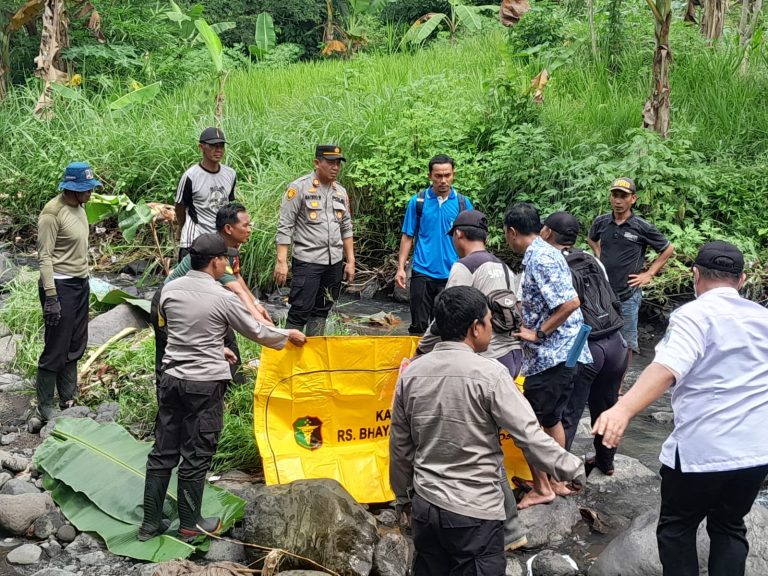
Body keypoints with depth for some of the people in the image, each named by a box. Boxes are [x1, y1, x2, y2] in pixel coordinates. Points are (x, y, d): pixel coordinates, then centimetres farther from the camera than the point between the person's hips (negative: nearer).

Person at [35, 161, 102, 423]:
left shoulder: (78, 207, 7)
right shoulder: (52, 213, -18)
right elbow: (45, 257, -18)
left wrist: (85, 280, 17)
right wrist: (51, 297, -21)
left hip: (80, 283, 8)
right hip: (60, 286, -8)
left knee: (76, 345, 14)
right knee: (56, 348, 0)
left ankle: (68, 398, 25)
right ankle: (45, 408, 13)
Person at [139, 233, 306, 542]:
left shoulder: (170, 290, 2)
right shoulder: (223, 298, -13)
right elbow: (256, 332, 0)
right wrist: (288, 335, 18)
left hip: (171, 377, 5)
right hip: (205, 384, -5)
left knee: (163, 452, 12)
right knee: (196, 456, 6)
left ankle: (150, 523, 20)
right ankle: (190, 525, 19)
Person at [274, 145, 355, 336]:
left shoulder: (341, 192, 12)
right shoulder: (299, 187, -6)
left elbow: (346, 229, 18)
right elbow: (285, 226, -9)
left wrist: (350, 261, 13)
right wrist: (281, 261, -15)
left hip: (335, 262, 6)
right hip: (307, 261, -6)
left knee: (321, 311, 11)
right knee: (300, 311, -6)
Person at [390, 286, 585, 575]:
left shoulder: (411, 373, -1)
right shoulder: (490, 374, -16)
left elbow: (400, 444, 7)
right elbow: (530, 436, -15)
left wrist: (403, 497, 20)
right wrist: (574, 469, -2)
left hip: (425, 504, 5)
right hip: (475, 511, -5)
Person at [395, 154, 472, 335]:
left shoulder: (463, 203, 3)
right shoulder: (418, 201, 1)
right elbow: (408, 237, 4)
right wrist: (401, 268, -3)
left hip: (452, 274, 1)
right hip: (422, 272, -1)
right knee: (419, 325, 3)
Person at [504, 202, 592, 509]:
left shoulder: (540, 258, -18)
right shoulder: (544, 253, 12)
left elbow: (570, 302, -25)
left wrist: (537, 333, -17)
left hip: (551, 356, -10)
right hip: (561, 354, 10)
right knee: (551, 419, 20)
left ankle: (542, 487, 11)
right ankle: (558, 480, 31)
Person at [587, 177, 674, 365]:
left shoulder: (642, 227, -8)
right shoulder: (601, 222, 1)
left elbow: (668, 249, 4)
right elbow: (591, 239, 24)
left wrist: (648, 274, -1)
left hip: (628, 295, -3)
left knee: (626, 343, 7)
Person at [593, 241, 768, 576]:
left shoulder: (695, 315, -13)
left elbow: (667, 368, -31)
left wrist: (623, 409, -43)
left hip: (700, 450, -5)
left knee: (677, 527, 14)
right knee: (729, 528, 21)